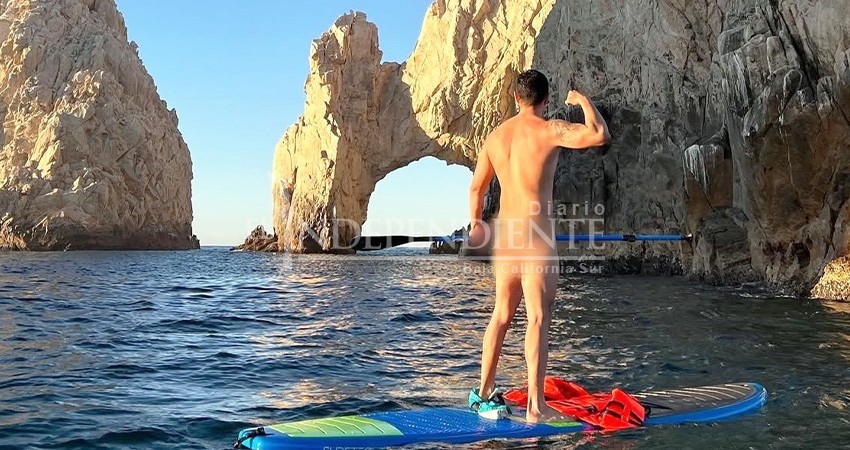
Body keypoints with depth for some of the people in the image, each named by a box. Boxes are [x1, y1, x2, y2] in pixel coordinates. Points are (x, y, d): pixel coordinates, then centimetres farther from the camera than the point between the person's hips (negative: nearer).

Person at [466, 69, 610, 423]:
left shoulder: (495, 136, 10)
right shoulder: (549, 130, -9)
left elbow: (477, 187, 18)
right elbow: (600, 135, -18)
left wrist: (476, 223, 33)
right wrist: (583, 101, 1)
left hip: (504, 234, 6)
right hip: (536, 236, -6)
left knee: (502, 315, 16)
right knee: (538, 319, -2)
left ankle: (484, 394, 23)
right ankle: (536, 407, 1)